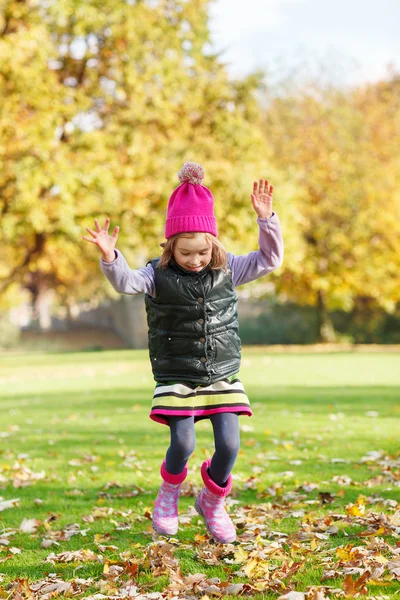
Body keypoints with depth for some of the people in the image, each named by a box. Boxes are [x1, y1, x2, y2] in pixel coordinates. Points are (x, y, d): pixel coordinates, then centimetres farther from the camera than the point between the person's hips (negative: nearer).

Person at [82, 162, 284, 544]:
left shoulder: (227, 269, 1)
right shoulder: (158, 275, -7)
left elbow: (269, 259, -1)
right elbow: (125, 282, -23)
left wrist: (265, 218, -13)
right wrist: (109, 256, -42)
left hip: (223, 375, 2)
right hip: (176, 377, -2)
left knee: (229, 445, -7)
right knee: (183, 443, -15)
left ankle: (212, 501, 22)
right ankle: (169, 494, 19)